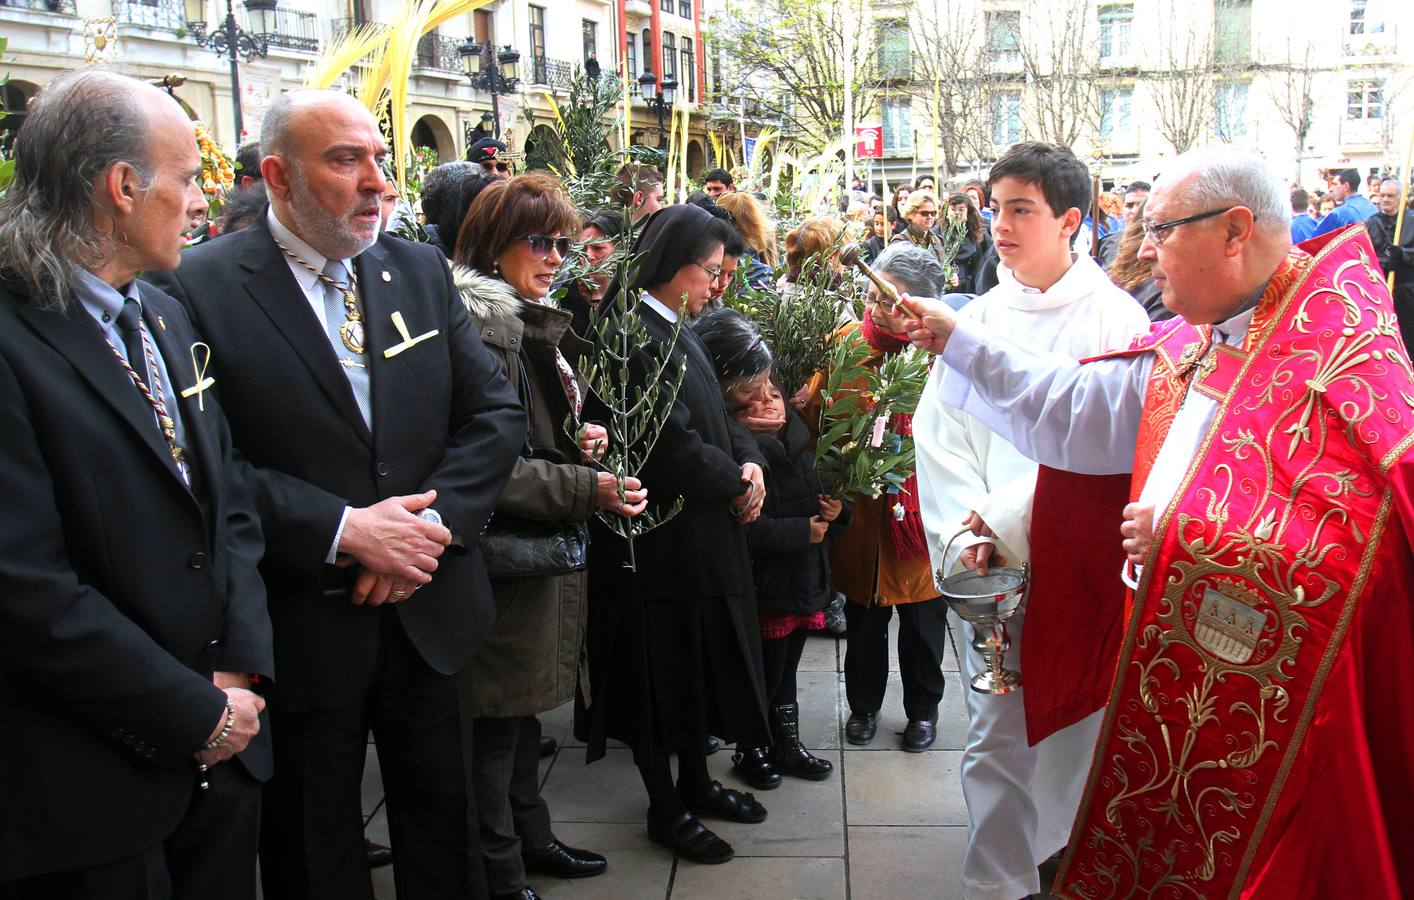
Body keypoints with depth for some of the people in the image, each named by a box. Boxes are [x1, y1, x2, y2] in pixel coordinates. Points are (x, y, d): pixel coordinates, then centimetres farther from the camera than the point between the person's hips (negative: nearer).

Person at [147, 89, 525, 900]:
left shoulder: (421, 271, 4)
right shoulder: (202, 286, -11)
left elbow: (499, 412, 1)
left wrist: (435, 519, -12)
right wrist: (343, 530, -22)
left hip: (431, 611, 4)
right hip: (302, 628, -4)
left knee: (446, 830, 21)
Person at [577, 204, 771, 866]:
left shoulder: (674, 329, 10)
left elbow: (713, 417, 15)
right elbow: (671, 443, -25)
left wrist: (748, 460, -5)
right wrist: (736, 484, -10)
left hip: (702, 532, 10)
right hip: (658, 537, -10)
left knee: (698, 664, 20)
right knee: (660, 672, 6)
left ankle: (695, 783, 37)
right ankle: (666, 809, 22)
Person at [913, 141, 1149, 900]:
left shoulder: (1116, 319, -4)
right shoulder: (978, 318, 7)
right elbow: (939, 432, 3)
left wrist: (1003, 518, -14)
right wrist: (964, 534, -10)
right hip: (993, 566, 2)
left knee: (1079, 732, 11)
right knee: (995, 736, 4)